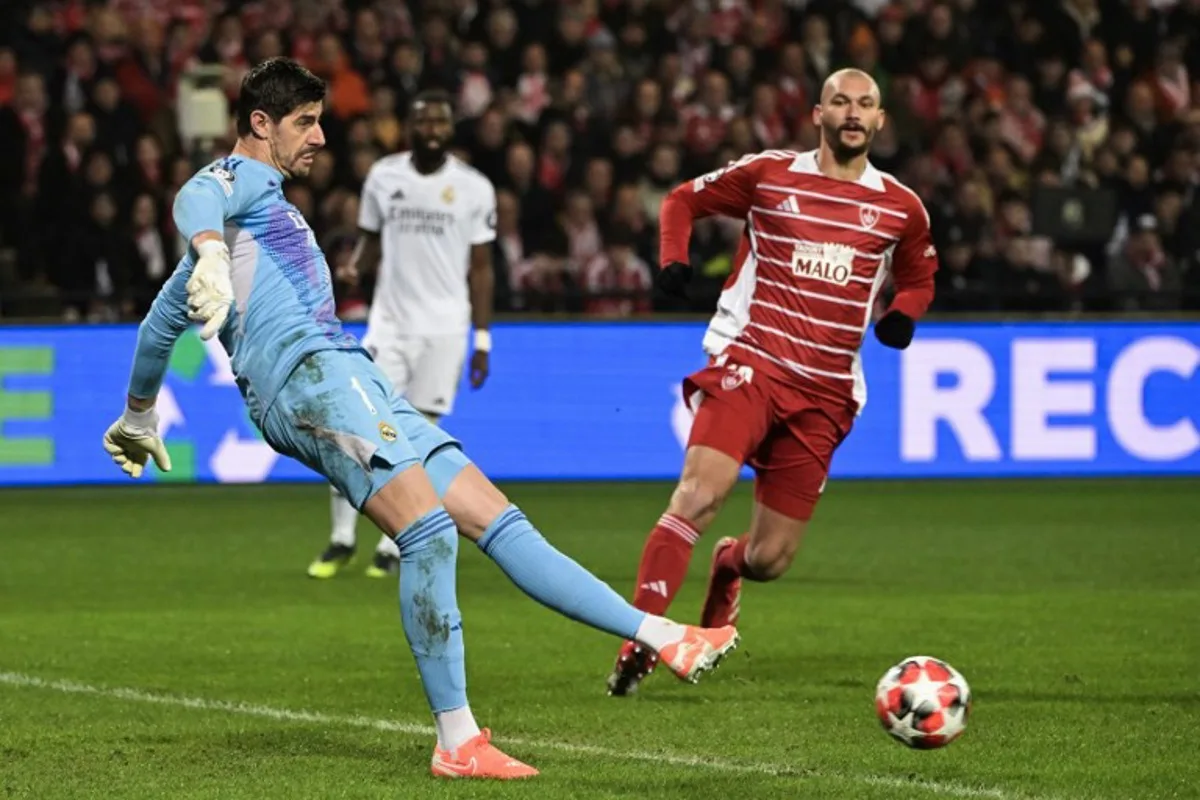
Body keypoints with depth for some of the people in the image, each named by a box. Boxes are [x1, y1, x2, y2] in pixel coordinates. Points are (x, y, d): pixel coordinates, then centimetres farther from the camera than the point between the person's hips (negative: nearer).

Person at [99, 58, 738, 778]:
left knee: (500, 521, 2)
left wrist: (139, 416, 50)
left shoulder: (267, 200, 33)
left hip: (355, 381, 10)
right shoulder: (240, 178, 5)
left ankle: (665, 637, -4)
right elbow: (193, 202, -23)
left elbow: (166, 316, 41)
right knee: (429, 528, -24)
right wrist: (212, 257, -45)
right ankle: (457, 741, -27)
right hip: (307, 373, -10)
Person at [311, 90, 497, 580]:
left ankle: (392, 547, 8)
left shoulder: (474, 188, 0)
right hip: (389, 323, 1)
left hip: (444, 329, -1)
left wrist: (482, 339, 0)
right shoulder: (383, 176, 4)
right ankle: (342, 540, 4)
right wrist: (354, 268, -10)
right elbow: (371, 241, 14)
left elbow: (480, 269, 4)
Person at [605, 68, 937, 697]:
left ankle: (727, 566, 41)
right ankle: (638, 642, -24)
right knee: (699, 492, -28)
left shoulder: (900, 208, 9)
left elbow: (918, 274, 27)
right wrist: (673, 259, -2)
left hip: (824, 395, 3)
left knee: (769, 561, 2)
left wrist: (903, 314, 6)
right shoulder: (769, 174, 3)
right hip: (749, 364, -3)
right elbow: (684, 199, 16)